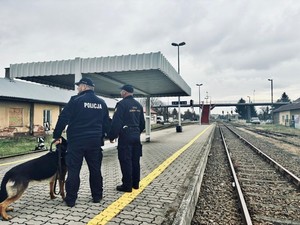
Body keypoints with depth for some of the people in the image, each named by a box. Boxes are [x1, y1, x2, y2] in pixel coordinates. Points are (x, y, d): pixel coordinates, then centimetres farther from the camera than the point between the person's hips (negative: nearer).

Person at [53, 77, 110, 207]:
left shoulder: (76, 100, -7)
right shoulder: (101, 103, 8)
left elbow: (63, 118, -8)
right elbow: (106, 123, 12)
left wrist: (57, 136, 1)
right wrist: (102, 136, 21)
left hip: (76, 141, -4)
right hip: (95, 141, 4)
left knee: (73, 170, 5)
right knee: (95, 169, 13)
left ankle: (71, 199, 11)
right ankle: (97, 196, 22)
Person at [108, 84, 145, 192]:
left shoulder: (122, 104, -11)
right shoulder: (138, 105, 13)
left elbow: (116, 122, -16)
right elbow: (142, 123, 18)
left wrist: (111, 136, -8)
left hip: (125, 136, -7)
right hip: (136, 136, 8)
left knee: (126, 161, -1)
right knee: (135, 161, 13)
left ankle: (127, 186, 5)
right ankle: (135, 183, 23)